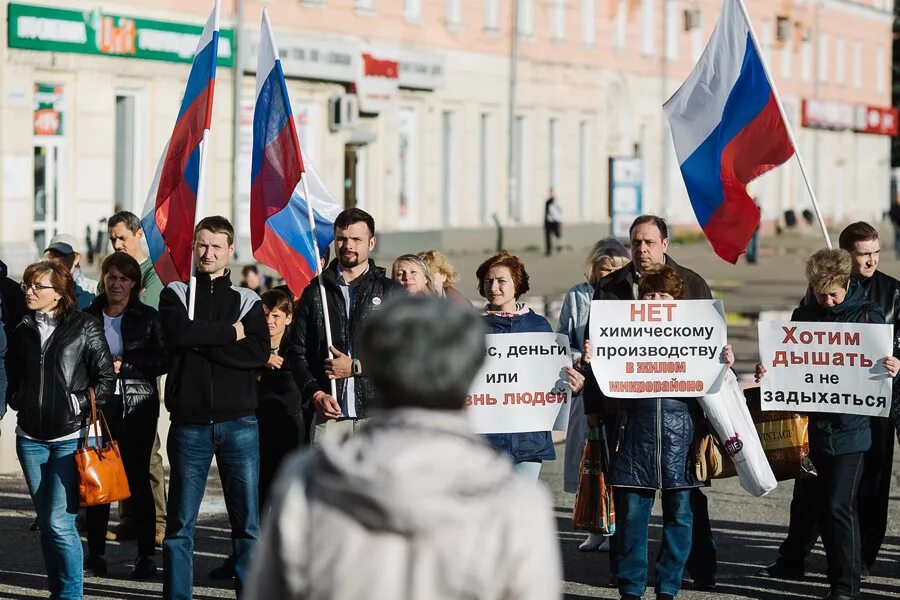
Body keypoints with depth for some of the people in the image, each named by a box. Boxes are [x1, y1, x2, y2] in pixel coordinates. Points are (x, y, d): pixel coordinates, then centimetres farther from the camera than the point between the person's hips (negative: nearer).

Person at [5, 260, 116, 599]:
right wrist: (18, 403, 9)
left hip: (71, 436, -5)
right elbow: (12, 377, 22)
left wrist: (86, 409, -6)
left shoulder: (85, 328, -4)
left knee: (60, 523, -11)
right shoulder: (23, 331, 9)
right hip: (31, 438, 5)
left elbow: (106, 376, -2)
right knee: (46, 523, 10)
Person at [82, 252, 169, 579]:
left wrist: (124, 366, -11)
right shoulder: (88, 317, 8)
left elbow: (162, 361, -2)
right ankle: (96, 551, 10)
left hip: (138, 405, -2)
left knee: (138, 478, -2)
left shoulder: (148, 317, 3)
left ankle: (146, 555, 3)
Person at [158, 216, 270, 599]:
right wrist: (229, 332, -8)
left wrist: (202, 342, -10)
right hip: (189, 424, 0)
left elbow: (260, 352, -7)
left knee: (247, 520, 2)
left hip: (238, 423, 0)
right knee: (181, 522, 4)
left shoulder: (248, 301, 10)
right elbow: (179, 332, -12)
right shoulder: (176, 294, 10)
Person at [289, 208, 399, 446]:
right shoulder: (315, 293, 14)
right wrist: (316, 394, -4)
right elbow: (298, 353, 13)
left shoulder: (391, 293, 9)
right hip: (330, 413, 2)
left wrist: (356, 366, -5)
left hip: (379, 411, -1)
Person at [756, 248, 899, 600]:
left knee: (839, 506, -10)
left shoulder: (868, 315, -1)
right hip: (813, 424, 5)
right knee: (820, 507, 10)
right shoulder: (804, 316, 9)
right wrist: (767, 372, -6)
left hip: (850, 428, -5)